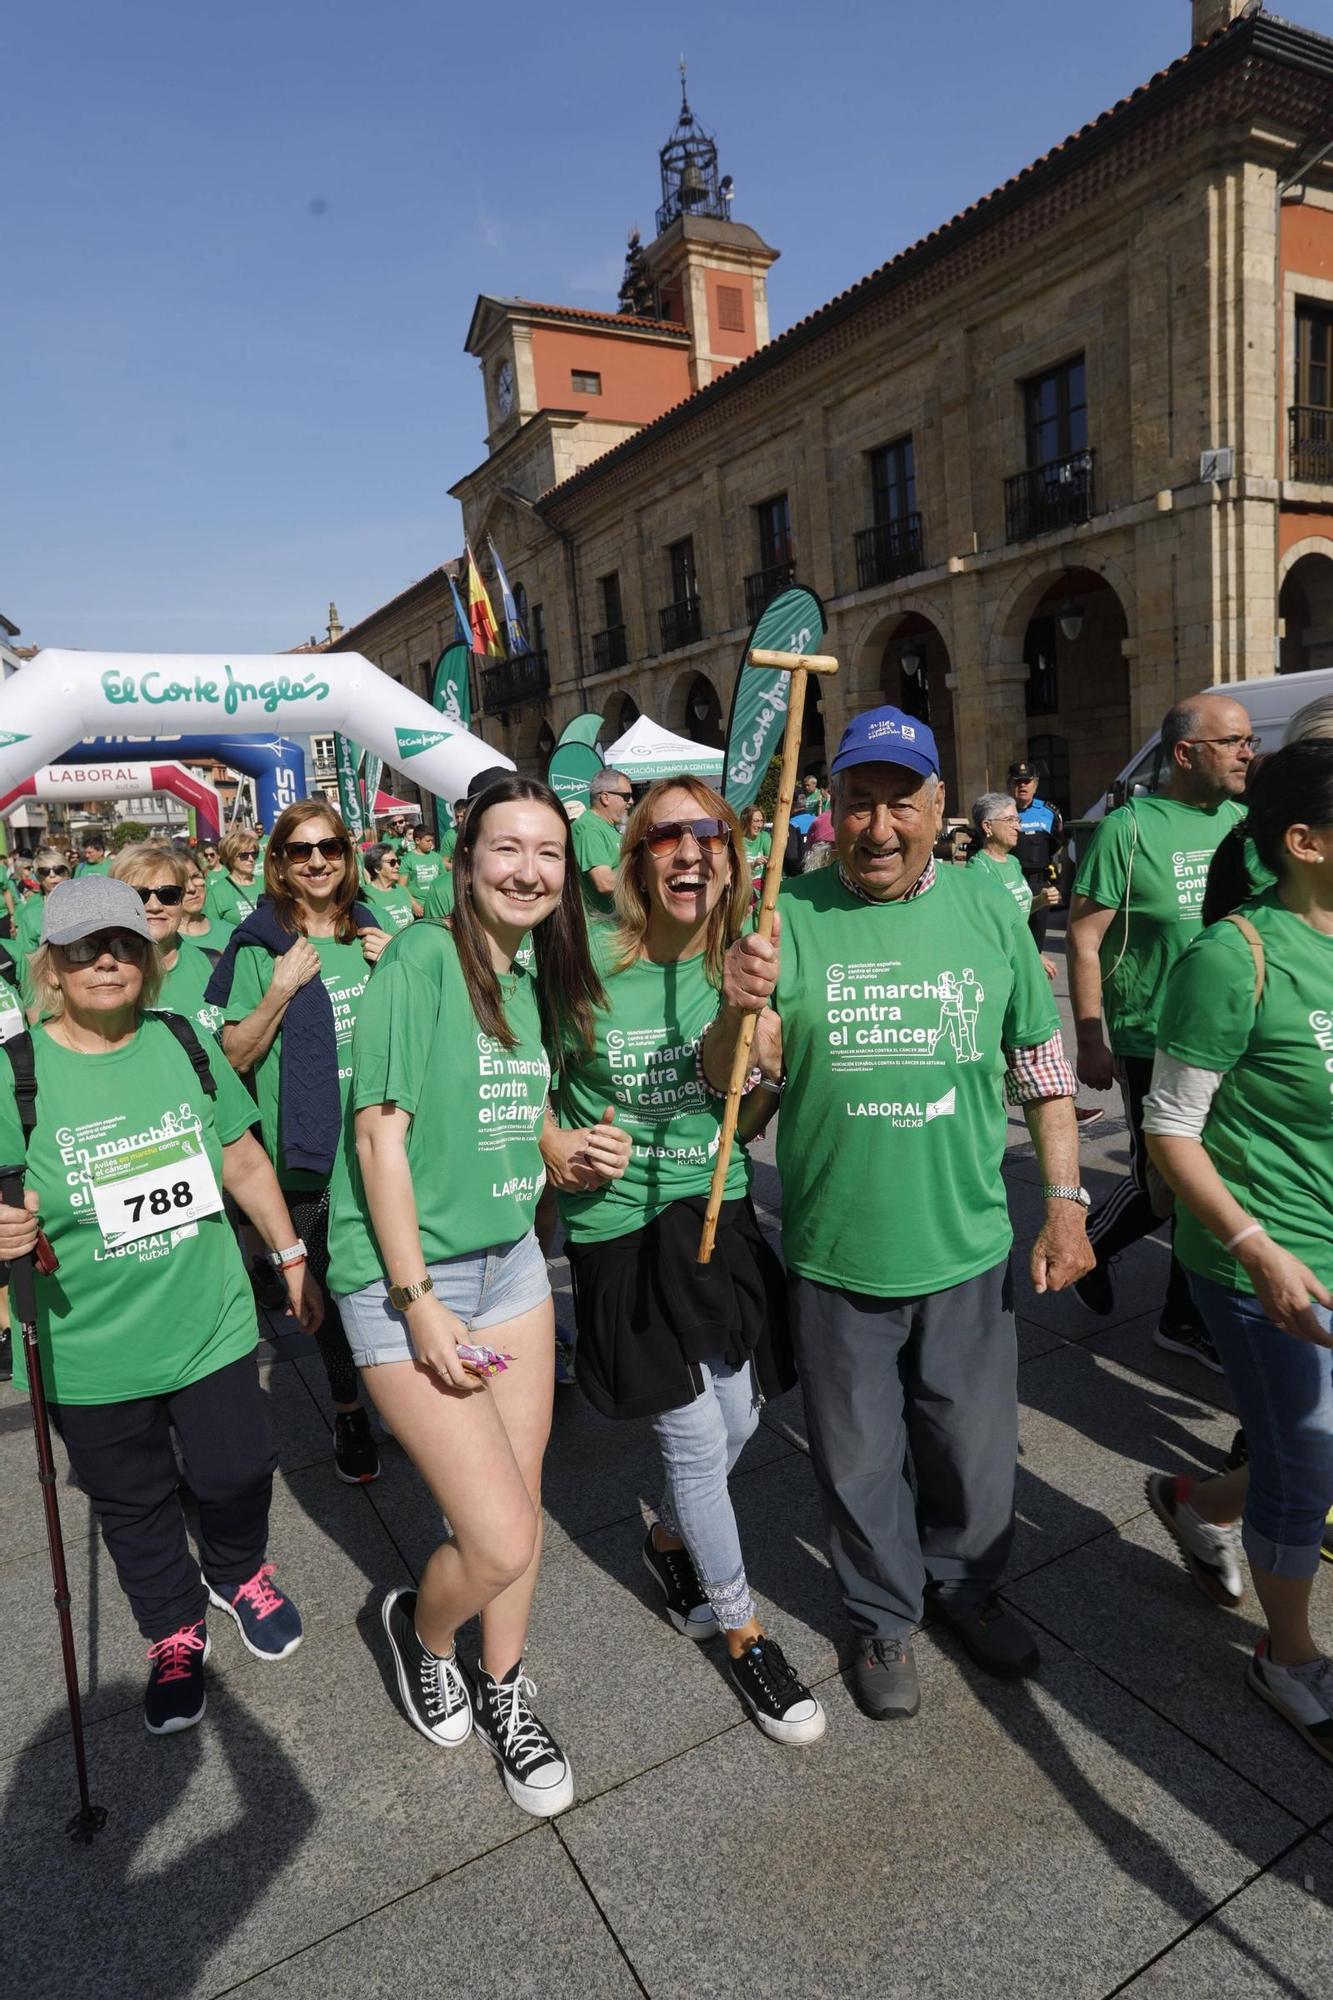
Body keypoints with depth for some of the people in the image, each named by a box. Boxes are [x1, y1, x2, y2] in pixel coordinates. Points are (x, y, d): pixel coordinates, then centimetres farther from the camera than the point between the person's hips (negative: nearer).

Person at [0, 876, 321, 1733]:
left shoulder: (187, 1044, -4)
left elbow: (244, 1159, 5)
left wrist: (291, 1254, 8)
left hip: (210, 1324, 2)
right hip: (92, 1356, -1)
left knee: (237, 1472, 14)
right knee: (134, 1506, 18)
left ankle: (239, 1573, 48)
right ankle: (176, 1632, 45)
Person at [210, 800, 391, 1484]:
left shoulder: (373, 932, 5)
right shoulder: (259, 946, -6)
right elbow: (234, 1057, -5)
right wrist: (281, 991, -19)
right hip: (308, 1153, -3)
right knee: (329, 1285, 10)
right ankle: (347, 1411, 32)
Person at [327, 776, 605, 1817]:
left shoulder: (538, 979, 6)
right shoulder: (422, 957, -16)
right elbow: (380, 1132, -17)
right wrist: (419, 1302, -17)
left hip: (512, 1257, 7)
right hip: (405, 1275, -6)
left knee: (523, 1508, 14)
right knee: (502, 1540, -6)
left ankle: (501, 1690, 41)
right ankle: (420, 1628, 29)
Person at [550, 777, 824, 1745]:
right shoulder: (589, 964, -14)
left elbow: (748, 1117, -1)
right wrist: (559, 1149, -21)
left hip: (720, 1212, 4)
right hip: (622, 1226, -4)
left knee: (737, 1419, 14)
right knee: (697, 1437, 4)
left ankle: (670, 1540, 48)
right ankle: (744, 1631, 30)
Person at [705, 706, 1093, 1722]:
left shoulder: (988, 910, -2)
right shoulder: (786, 918, -8)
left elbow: (1044, 1068, 7)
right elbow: (723, 1084, -7)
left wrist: (1066, 1201, 5)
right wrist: (738, 1010, -27)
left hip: (968, 1248, 2)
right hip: (835, 1255, -1)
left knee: (974, 1450, 20)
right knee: (860, 1461, 17)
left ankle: (964, 1584, 51)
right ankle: (886, 1618, 45)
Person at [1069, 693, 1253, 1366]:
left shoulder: (1244, 823, 6)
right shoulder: (1129, 828, -12)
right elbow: (1084, 939, -12)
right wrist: (1090, 1043, -14)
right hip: (1153, 1041, -6)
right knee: (1164, 1183, 2)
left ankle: (1187, 1316, 30)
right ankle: (1089, 1245, 33)